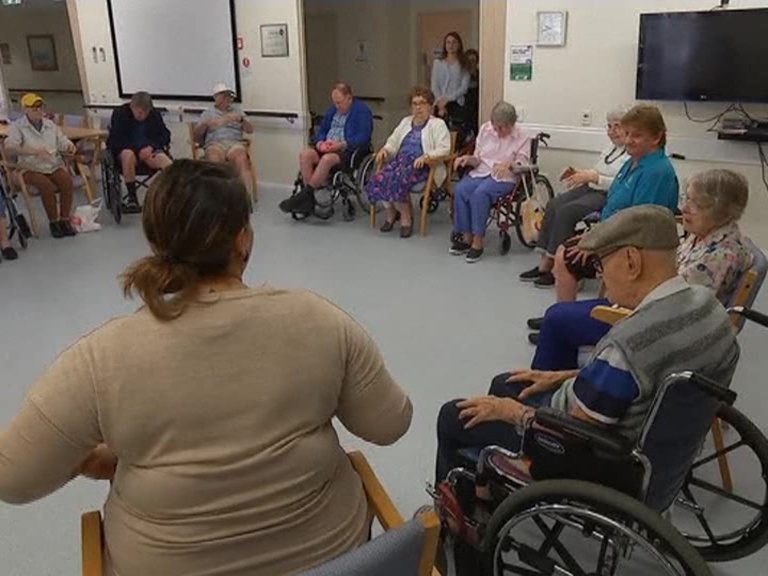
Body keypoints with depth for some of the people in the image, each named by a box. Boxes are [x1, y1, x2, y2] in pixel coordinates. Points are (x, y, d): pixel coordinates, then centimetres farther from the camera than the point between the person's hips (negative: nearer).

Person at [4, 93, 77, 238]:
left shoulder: (50, 125, 16)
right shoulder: (18, 126, 0)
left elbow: (62, 142, 18)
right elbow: (9, 146, -15)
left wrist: (70, 147, -9)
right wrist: (35, 151, -29)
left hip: (54, 166, 4)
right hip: (31, 168, -4)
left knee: (67, 181, -26)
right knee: (47, 185, -32)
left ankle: (65, 220, -15)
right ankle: (53, 222, -17)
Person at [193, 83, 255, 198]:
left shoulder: (236, 112, 29)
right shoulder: (208, 113, 25)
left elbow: (250, 130, 14)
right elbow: (195, 135, 16)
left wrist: (240, 119, -6)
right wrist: (205, 124, -4)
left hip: (235, 143, 1)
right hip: (214, 144, 0)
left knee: (241, 159, -38)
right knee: (215, 159, -40)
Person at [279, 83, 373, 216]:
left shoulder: (362, 110, -2)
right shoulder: (332, 110, 20)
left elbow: (363, 137, -13)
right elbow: (321, 130, 25)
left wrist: (342, 144, -24)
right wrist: (320, 141, 0)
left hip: (349, 150, -7)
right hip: (327, 148, 7)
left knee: (327, 159, -37)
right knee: (305, 154, -21)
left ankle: (304, 194, -29)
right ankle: (308, 200, -24)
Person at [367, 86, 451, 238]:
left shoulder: (438, 124, 6)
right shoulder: (405, 122, 27)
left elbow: (444, 149, -7)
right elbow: (393, 142, 28)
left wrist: (426, 156, -23)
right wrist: (385, 149, 4)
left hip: (421, 165, -6)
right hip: (401, 160, 6)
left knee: (398, 181, -34)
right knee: (378, 180, -23)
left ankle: (406, 217, -10)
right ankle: (391, 213, 1)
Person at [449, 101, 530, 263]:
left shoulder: (522, 137, -1)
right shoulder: (485, 129, 10)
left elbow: (523, 165, -6)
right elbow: (478, 159, 15)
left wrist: (508, 165, -27)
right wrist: (468, 159, -8)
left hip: (504, 177, -4)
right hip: (481, 171, 4)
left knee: (480, 193, -34)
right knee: (460, 189, -28)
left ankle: (478, 242, -27)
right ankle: (466, 237, -19)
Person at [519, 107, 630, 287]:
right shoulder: (611, 148, 20)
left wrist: (592, 176, -22)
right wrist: (580, 173, 6)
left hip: (609, 197, -9)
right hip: (590, 189, 9)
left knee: (566, 211, -27)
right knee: (553, 204, -14)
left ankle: (555, 266, -17)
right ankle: (544, 263, -15)